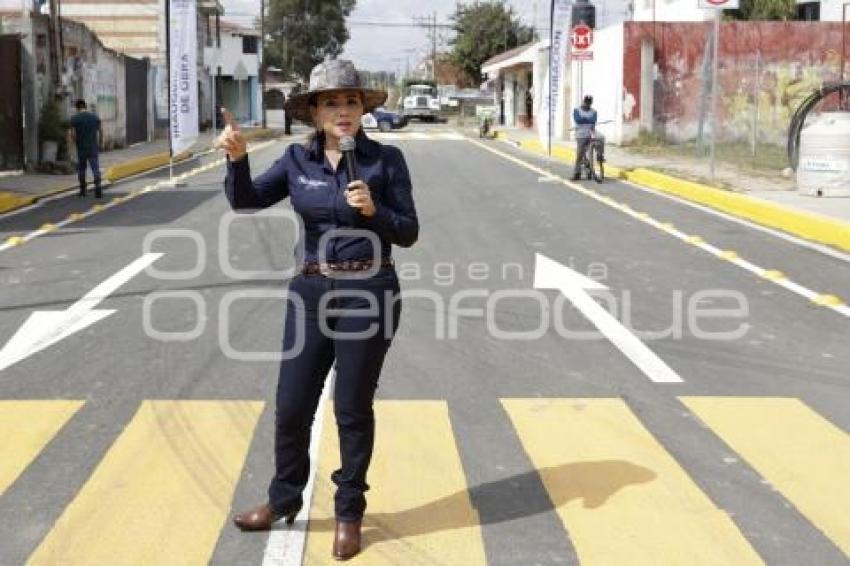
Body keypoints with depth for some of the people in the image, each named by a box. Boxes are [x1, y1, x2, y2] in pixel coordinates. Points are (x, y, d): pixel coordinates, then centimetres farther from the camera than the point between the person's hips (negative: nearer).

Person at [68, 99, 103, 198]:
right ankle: (98, 188, -20)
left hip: (81, 148, -1)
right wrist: (100, 143, 16)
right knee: (95, 168, -2)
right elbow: (101, 131, 3)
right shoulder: (95, 116, 2)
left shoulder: (74, 118, -6)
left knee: (81, 168, 14)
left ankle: (82, 190, 20)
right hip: (93, 147, 1)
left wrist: (76, 141, 10)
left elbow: (73, 134, -9)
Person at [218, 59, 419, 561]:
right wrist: (238, 157, -22)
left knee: (353, 410, 7)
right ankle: (284, 500, 34)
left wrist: (373, 210, -20)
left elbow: (408, 233, -2)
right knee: (291, 407, 10)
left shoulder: (386, 159, -4)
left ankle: (349, 513, 26)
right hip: (310, 293, 3)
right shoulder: (298, 159, 4)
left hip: (368, 293, -3)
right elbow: (245, 200, -5)